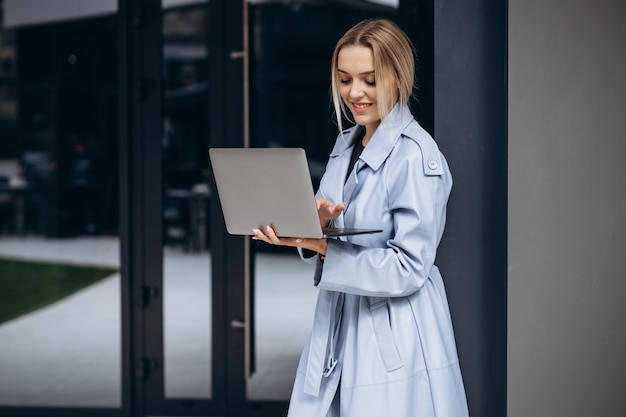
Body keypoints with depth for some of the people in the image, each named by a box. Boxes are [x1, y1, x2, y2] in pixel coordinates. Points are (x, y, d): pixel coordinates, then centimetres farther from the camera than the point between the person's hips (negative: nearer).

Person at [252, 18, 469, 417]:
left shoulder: (416, 156, -16)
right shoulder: (347, 143, 9)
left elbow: (408, 268, -19)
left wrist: (320, 246, -22)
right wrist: (316, 223, -10)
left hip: (393, 338, -7)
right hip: (338, 321, 7)